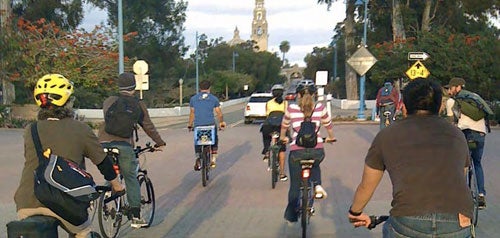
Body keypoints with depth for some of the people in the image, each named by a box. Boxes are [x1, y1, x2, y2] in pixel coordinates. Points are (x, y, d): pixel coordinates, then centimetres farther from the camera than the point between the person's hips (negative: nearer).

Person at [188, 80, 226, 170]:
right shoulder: (213, 98, 7)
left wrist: (190, 125, 26)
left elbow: (192, 113, 14)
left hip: (197, 125, 1)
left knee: (197, 143, 17)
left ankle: (197, 158, -9)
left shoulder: (193, 98, 9)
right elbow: (219, 113, 12)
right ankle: (213, 159, 13)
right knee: (214, 140, 23)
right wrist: (221, 122, 28)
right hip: (211, 125, -1)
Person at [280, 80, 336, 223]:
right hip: (317, 150, 1)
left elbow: (284, 126, 21)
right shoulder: (320, 108, 4)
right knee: (315, 165, 37)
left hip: (297, 151, -1)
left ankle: (291, 215, 26)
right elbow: (329, 125, 19)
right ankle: (317, 185, 12)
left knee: (295, 185, 17)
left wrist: (283, 138, 43)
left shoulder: (291, 108, 3)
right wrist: (331, 138, 40)